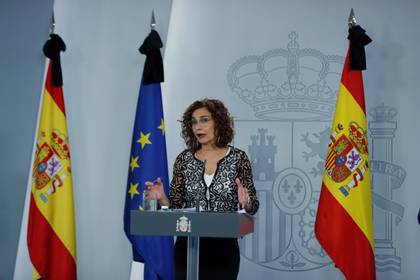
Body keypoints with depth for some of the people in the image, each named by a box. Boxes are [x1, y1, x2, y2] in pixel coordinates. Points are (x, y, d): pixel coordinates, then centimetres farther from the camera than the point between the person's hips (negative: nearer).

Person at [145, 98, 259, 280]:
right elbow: (176, 205, 4)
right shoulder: (184, 159, 3)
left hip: (223, 246, -2)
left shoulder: (238, 158, -3)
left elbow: (252, 207, -1)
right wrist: (162, 198, -15)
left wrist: (245, 202, -22)